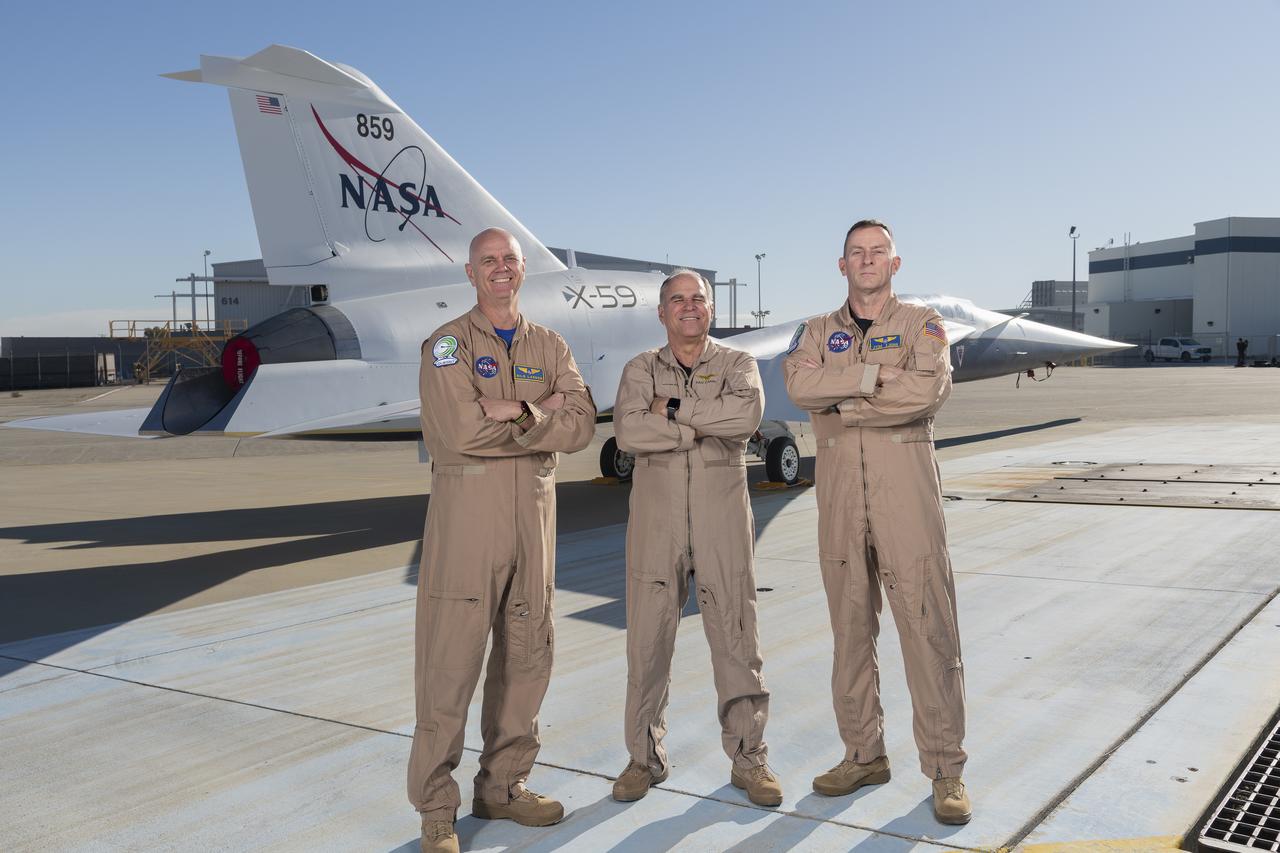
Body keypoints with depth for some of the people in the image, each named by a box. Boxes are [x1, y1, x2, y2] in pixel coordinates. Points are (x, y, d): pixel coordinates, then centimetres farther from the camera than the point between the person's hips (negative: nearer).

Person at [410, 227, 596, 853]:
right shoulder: (447, 345, -1)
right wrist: (543, 415, -8)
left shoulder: (550, 348, 13)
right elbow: (462, 431, -17)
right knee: (450, 660, -3)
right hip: (466, 506, -5)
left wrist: (517, 415, -15)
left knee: (526, 656, 11)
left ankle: (503, 786, 26)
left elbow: (581, 426, -3)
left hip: (534, 511, 5)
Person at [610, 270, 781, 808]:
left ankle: (748, 758, 15)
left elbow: (748, 413, -16)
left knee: (736, 638, 3)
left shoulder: (737, 365, 7)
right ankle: (645, 757, 19)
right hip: (656, 517, 1)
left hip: (722, 520, 0)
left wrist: (674, 409, -13)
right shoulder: (640, 370, 8)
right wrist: (706, 427, -13)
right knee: (648, 638, 5)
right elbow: (628, 432, -11)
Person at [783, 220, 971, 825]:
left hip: (906, 489, -3)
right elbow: (799, 383, -9)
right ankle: (864, 756, 22)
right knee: (850, 628, 9)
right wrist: (875, 375, -16)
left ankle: (945, 770, 6)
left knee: (929, 630, -4)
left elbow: (930, 389, -14)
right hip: (839, 494, 3)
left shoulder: (922, 324, 6)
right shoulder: (818, 333, 13)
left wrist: (844, 405, -10)